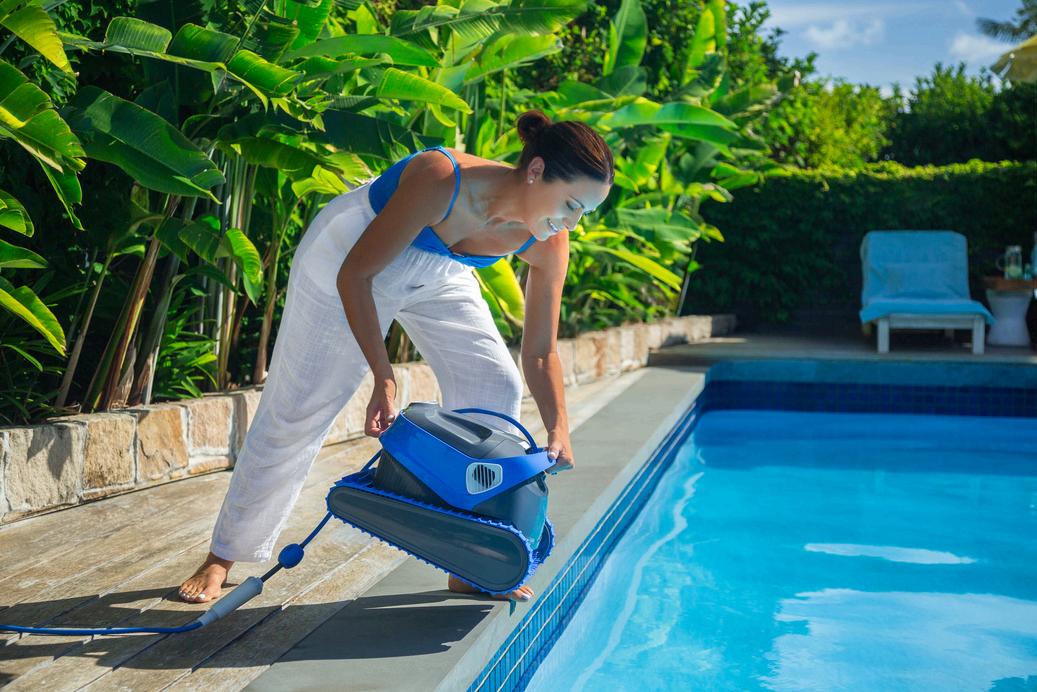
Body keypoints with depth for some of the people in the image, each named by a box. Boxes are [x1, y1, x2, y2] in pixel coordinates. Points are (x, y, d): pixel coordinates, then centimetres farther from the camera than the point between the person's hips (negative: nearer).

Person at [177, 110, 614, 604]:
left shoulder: (547, 244, -23)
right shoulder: (440, 180, -39)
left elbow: (539, 353, -14)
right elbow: (354, 275, -31)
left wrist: (558, 432, -27)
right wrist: (384, 379, -36)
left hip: (436, 278, 5)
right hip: (350, 254, -5)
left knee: (496, 387, -8)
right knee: (296, 409, -2)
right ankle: (223, 556, 18)